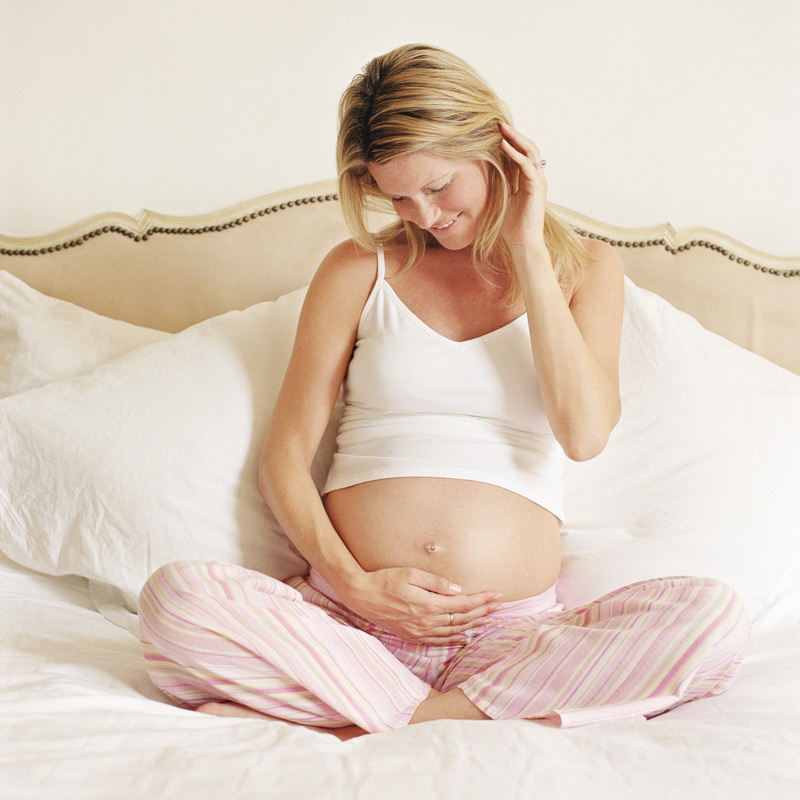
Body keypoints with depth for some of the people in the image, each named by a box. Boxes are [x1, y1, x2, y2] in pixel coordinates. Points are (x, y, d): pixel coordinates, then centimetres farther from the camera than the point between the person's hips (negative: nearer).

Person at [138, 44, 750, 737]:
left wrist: (528, 251, -4)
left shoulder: (583, 269, 10)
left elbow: (584, 433, -8)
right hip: (351, 620, 0)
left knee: (715, 618, -27)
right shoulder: (359, 270, 9)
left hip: (512, 630, 0)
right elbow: (284, 457, 7)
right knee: (174, 599, -26)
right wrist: (353, 582, -9)